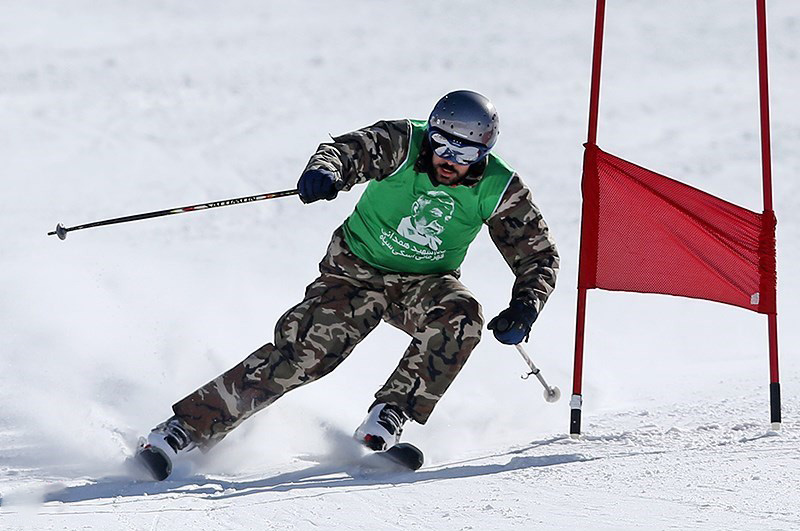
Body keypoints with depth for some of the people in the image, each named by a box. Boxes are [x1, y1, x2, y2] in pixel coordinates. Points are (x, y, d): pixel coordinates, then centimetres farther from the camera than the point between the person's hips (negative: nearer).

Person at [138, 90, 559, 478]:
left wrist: (524, 308, -23)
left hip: (424, 283, 2)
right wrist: (326, 169, -55)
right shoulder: (401, 144, -17)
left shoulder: (498, 192, -13)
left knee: (460, 317, -31)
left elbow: (539, 257, -4)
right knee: (304, 351, -20)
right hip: (357, 267, -2)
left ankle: (389, 415, -21)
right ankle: (188, 427, -17)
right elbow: (347, 149, -30)